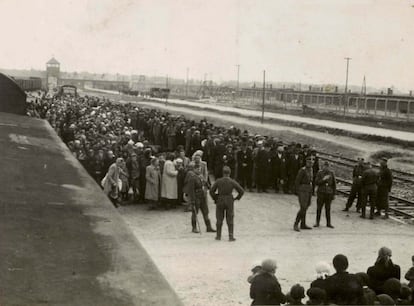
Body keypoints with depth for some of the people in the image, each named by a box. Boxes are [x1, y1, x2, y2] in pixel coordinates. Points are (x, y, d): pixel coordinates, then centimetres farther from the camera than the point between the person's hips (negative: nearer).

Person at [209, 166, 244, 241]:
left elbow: (211, 191, -6)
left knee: (219, 219, 13)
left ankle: (218, 236, 16)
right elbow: (241, 191, -8)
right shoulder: (233, 182, -7)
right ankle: (231, 236, 1)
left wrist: (215, 199, 9)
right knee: (230, 220, 6)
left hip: (220, 202, 1)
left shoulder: (218, 181, -7)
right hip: (229, 202, -1)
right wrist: (237, 198, 9)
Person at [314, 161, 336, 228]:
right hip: (321, 193, -1)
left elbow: (334, 184, 7)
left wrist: (334, 194, 6)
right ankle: (317, 223, 10)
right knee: (319, 208, 1)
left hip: (329, 193, 1)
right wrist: (323, 179, -20)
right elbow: (316, 182, -7)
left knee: (328, 209, 5)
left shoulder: (331, 173, 3)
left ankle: (328, 223, 13)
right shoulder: (319, 173, -1)